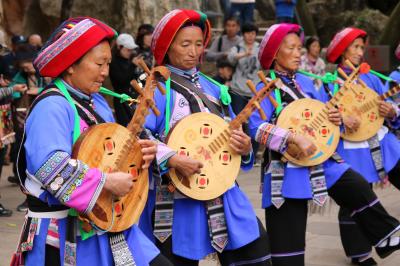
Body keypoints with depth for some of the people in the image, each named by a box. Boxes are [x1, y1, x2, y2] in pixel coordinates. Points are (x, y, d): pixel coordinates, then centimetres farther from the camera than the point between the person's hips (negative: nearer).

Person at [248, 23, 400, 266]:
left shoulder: (305, 82, 9)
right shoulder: (266, 88, -10)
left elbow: (320, 116, 16)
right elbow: (257, 128, -24)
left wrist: (335, 118, -8)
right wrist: (295, 139, -31)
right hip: (286, 169, -6)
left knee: (359, 189, -1)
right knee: (287, 239, 0)